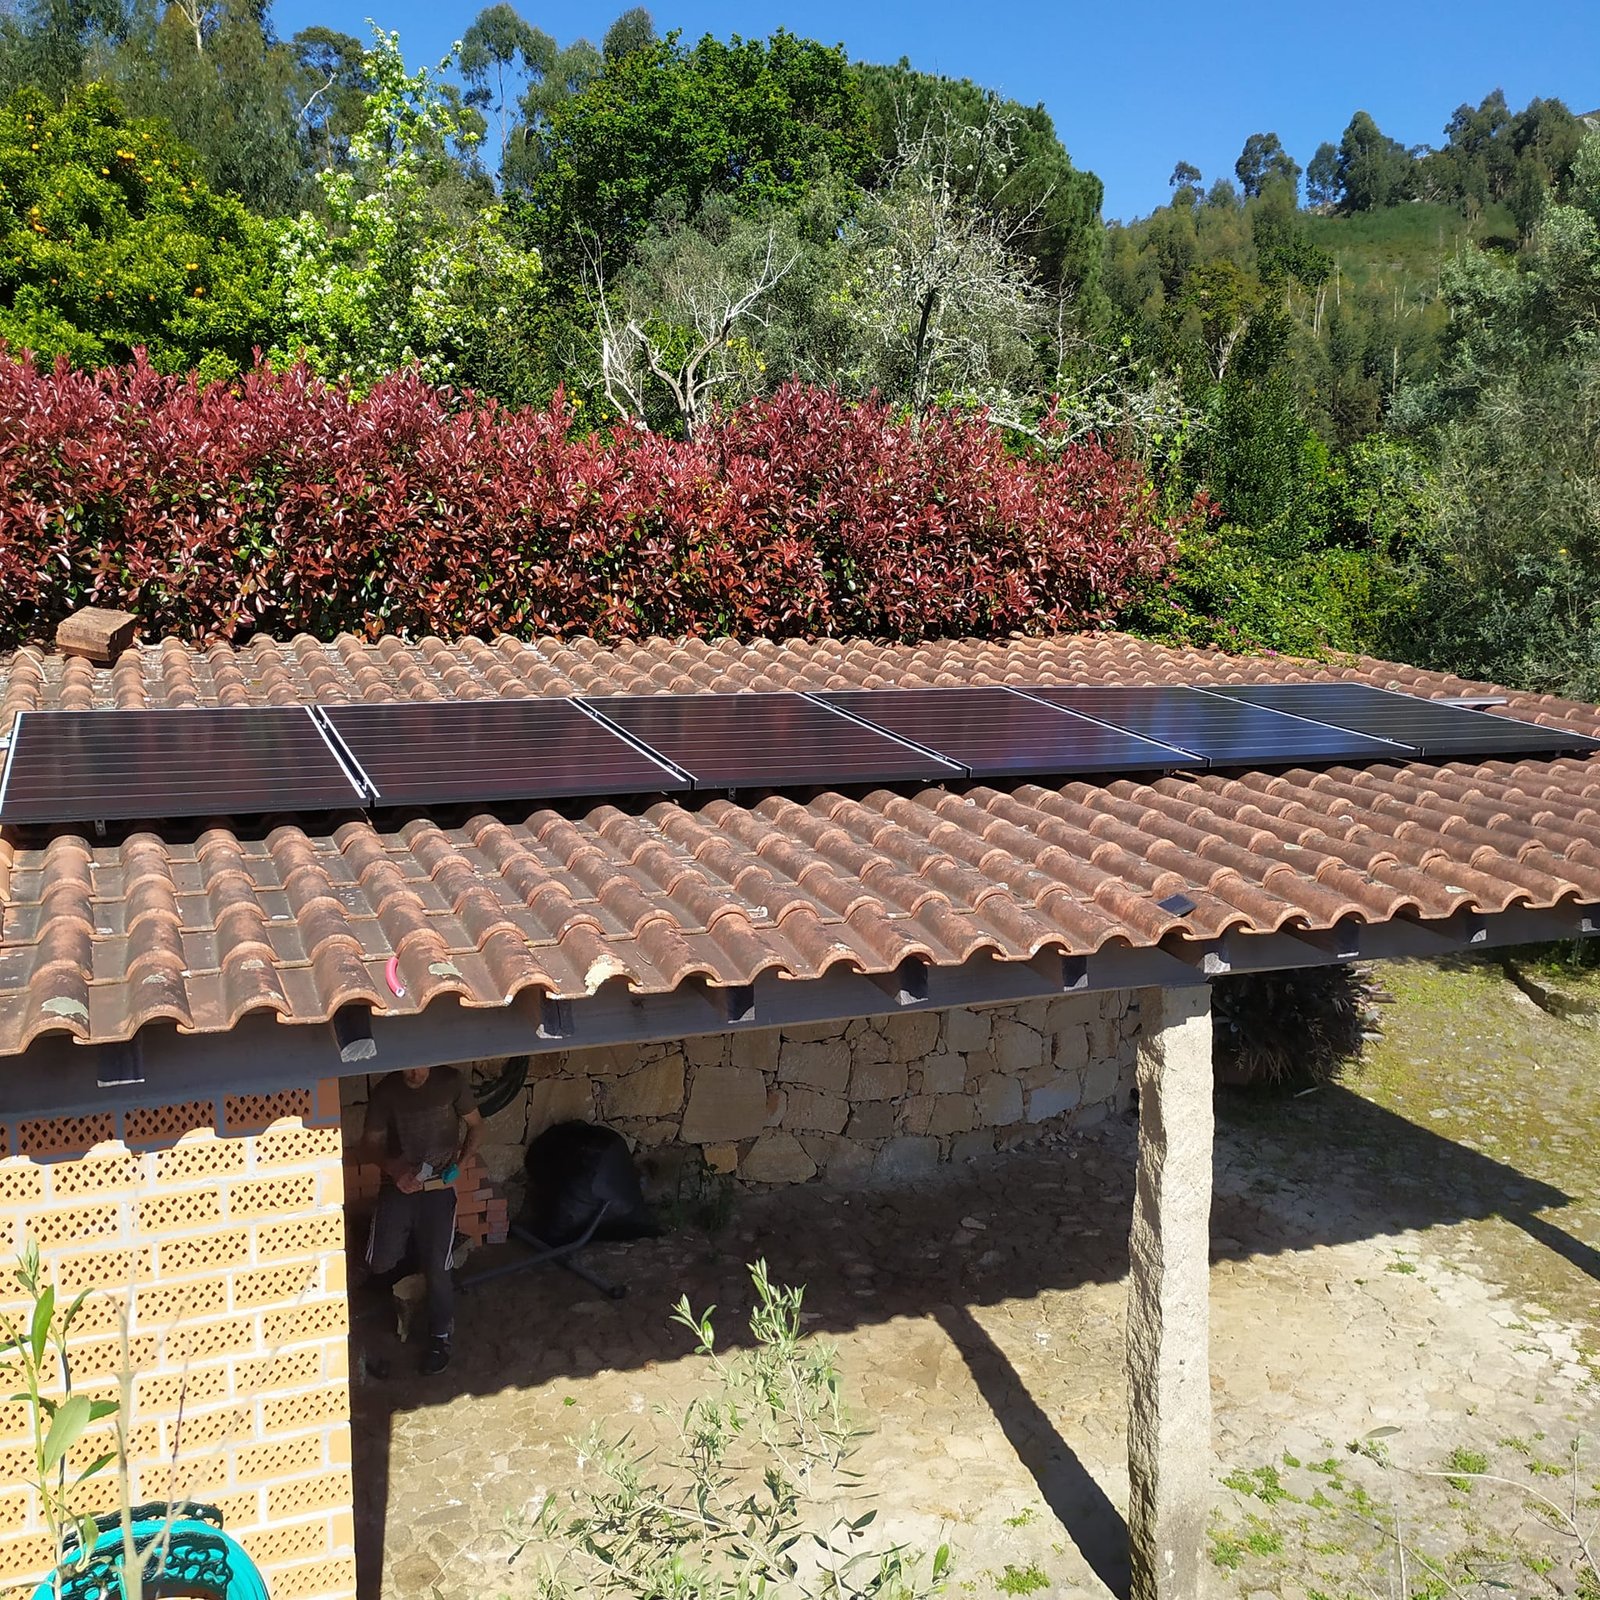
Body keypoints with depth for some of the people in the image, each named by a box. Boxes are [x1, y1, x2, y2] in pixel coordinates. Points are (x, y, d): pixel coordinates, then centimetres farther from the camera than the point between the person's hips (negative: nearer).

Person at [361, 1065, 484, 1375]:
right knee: (380, 1262, -4)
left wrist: (461, 1163, -10)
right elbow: (369, 1145, -4)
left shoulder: (452, 1082, -10)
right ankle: (412, 1246, 31)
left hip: (439, 1187, -1)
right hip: (398, 1186, 2)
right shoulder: (385, 1091, -10)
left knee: (436, 1268, -8)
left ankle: (440, 1334, 15)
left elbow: (476, 1125, 4)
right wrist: (394, 1167, -23)